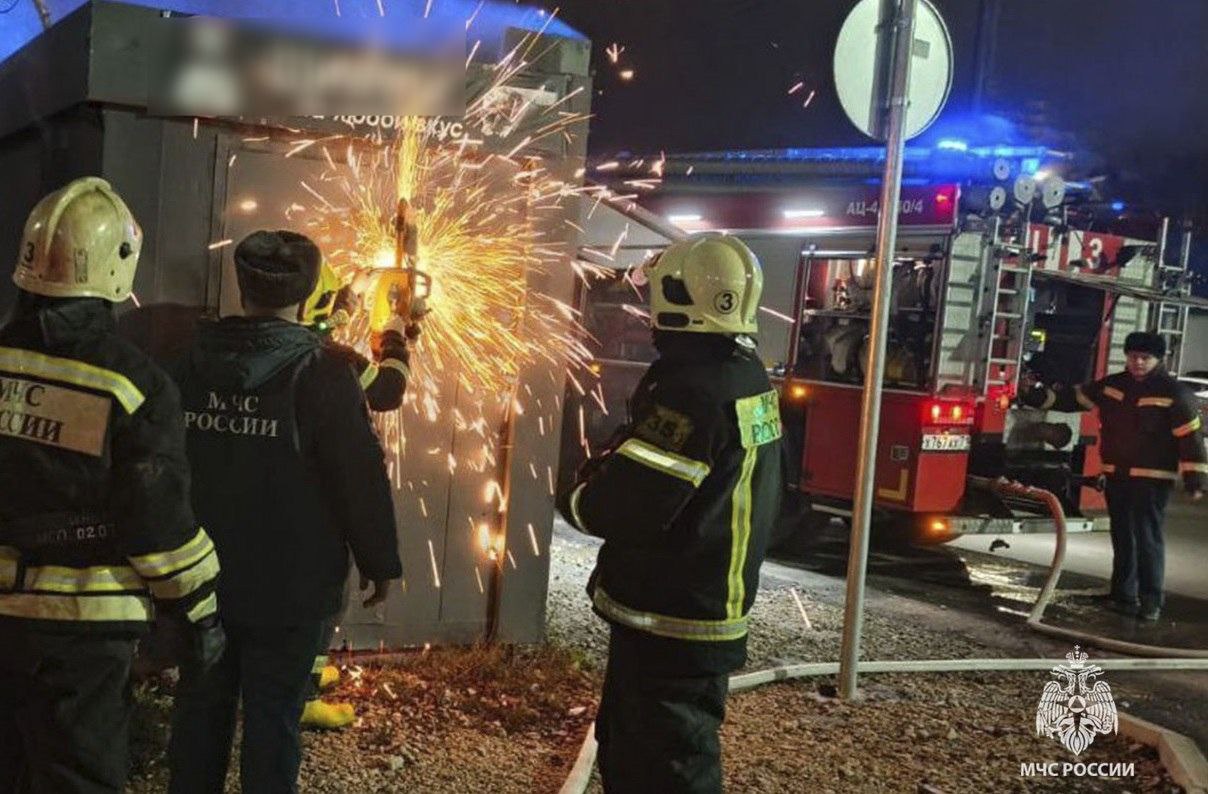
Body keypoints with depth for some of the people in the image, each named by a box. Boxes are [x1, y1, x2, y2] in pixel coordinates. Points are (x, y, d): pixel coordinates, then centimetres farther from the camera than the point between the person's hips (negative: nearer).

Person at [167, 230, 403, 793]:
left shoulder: (193, 359, 2)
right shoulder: (319, 371, -15)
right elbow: (360, 476, -15)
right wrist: (380, 561, -3)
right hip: (288, 582, -5)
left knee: (201, 704, 16)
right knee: (272, 715, 4)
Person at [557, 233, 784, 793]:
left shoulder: (692, 389, -25)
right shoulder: (747, 376, 8)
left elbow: (625, 509, -27)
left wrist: (577, 499, -4)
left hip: (669, 621, -10)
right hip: (712, 602, 10)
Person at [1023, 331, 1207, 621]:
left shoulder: (1174, 393, -7)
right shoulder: (1111, 385, 7)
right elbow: (1076, 397, 14)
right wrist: (1042, 397, 5)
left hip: (1153, 479, -6)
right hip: (1117, 476, 6)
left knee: (1147, 538, -8)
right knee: (1122, 537, 12)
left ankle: (1151, 601, -2)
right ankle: (1123, 595, 22)